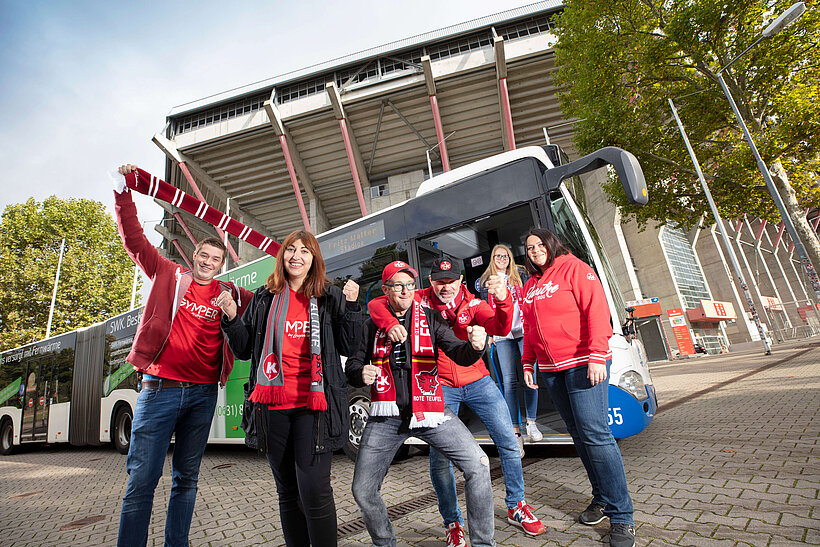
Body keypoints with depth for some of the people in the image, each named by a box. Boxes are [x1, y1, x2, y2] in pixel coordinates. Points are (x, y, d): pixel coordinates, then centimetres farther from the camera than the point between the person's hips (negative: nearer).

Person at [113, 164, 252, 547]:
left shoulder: (228, 294, 7)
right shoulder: (168, 276, 5)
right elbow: (134, 239, 4)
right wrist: (123, 192, -1)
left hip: (202, 395, 2)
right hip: (159, 387, -2)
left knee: (186, 479, 13)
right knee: (142, 479, -2)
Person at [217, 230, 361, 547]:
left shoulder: (330, 297, 4)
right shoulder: (264, 298, 11)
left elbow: (348, 347, 0)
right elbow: (244, 350, 13)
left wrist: (351, 306, -11)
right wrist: (231, 319, -2)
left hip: (313, 404, -3)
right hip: (274, 406, 3)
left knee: (314, 490, -7)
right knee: (287, 492, 15)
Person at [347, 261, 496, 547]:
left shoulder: (429, 318, 2)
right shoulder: (372, 325, 5)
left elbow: (458, 354, -8)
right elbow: (353, 364, 9)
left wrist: (475, 346, -32)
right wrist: (361, 374, -15)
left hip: (428, 410, -1)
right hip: (386, 416, 1)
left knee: (477, 464, -12)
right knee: (363, 490, 2)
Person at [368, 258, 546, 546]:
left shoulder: (471, 303, -2)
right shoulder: (421, 300, -6)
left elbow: (499, 328, -17)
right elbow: (376, 304, -9)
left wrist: (503, 300, -37)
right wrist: (391, 323, -31)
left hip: (477, 381, 2)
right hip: (440, 386, -2)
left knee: (509, 443, 5)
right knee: (440, 457, -1)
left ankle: (516, 507, 29)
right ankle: (453, 523, 23)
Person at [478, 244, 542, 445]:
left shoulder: (520, 277, 13)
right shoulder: (485, 281, 13)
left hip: (524, 332, 1)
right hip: (502, 336, 0)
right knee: (509, 381, -4)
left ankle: (531, 422, 15)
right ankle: (515, 430, 1)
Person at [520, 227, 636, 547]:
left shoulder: (573, 268, -4)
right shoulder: (530, 286, 15)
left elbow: (597, 311, -12)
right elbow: (529, 329, 20)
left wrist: (597, 356, -19)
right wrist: (528, 364, 15)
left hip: (582, 363, -6)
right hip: (550, 370, 6)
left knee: (595, 434, -8)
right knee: (578, 434, 10)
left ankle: (621, 516, 6)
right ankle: (601, 499, 25)